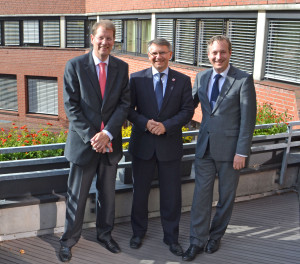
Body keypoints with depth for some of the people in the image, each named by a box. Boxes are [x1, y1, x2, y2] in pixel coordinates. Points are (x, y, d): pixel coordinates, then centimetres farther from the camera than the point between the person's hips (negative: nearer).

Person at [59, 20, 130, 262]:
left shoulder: (121, 68, 3)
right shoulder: (75, 66, -5)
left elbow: (124, 104, -2)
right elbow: (71, 106, -9)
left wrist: (107, 134, -15)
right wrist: (91, 136, -16)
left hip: (110, 143, 3)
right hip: (83, 142, -2)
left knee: (108, 193, 16)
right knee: (77, 196, 7)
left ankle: (105, 234, 35)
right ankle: (69, 241, 24)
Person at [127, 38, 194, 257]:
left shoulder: (183, 80, 1)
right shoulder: (136, 78, 1)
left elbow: (188, 110, -3)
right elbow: (129, 109, 0)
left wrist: (166, 126, -16)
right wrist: (145, 123, -18)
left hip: (170, 144, 0)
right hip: (143, 144, 1)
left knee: (171, 194, 7)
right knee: (140, 191, 13)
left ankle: (171, 237, 25)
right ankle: (139, 232, 33)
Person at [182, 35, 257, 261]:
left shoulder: (244, 80, -10)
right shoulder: (201, 78, 6)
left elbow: (248, 119, -11)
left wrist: (242, 152, -14)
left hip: (230, 149, -3)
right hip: (205, 147, 4)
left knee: (226, 197, 12)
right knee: (201, 195, 6)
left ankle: (216, 236, 32)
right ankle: (198, 241, 18)